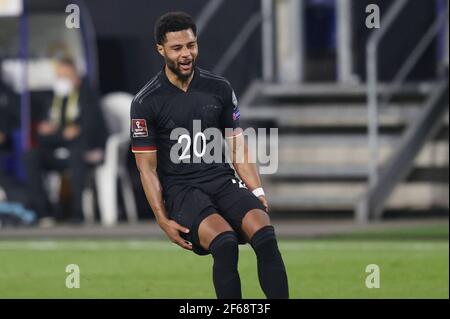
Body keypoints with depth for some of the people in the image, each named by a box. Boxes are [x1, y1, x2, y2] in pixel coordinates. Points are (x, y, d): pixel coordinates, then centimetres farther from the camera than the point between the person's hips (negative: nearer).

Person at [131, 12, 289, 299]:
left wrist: (258, 193, 4)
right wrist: (163, 220, -8)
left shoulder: (219, 89, 10)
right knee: (224, 241, -33)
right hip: (181, 189, -3)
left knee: (265, 234, -26)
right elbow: (147, 168, 1)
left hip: (223, 180, 3)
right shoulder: (146, 103, -1)